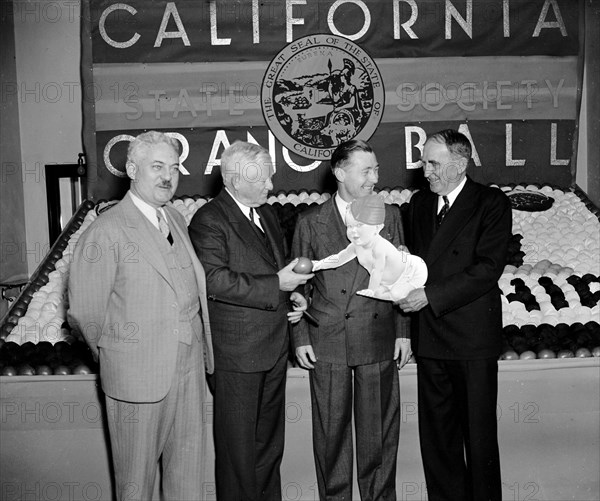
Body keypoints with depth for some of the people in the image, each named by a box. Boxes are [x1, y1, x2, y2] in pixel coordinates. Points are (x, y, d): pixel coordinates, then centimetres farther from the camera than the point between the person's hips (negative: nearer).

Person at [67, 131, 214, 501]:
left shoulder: (177, 219, 8)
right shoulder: (105, 232, -16)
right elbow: (84, 314, -11)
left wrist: (199, 347, 11)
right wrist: (115, 355, 2)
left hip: (190, 366, 6)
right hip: (138, 373, -6)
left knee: (189, 465, 19)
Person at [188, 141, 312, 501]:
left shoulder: (266, 212, 12)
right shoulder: (209, 220, -14)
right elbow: (214, 280, -24)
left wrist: (293, 294, 4)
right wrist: (276, 285, -22)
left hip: (275, 346, 8)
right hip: (238, 353, -8)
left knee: (270, 440, 21)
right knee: (239, 445, 7)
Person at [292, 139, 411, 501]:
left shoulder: (390, 215, 7)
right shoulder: (310, 222, 2)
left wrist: (403, 332, 4)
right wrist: (301, 339, 0)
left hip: (379, 341, 1)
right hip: (327, 342, -1)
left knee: (379, 430, 10)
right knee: (331, 431, 9)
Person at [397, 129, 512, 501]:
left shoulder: (492, 203, -6)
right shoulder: (420, 202, 12)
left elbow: (488, 268, -16)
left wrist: (430, 295, -19)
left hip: (473, 336, -5)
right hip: (430, 335, 5)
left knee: (478, 430, 7)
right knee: (436, 430, 14)